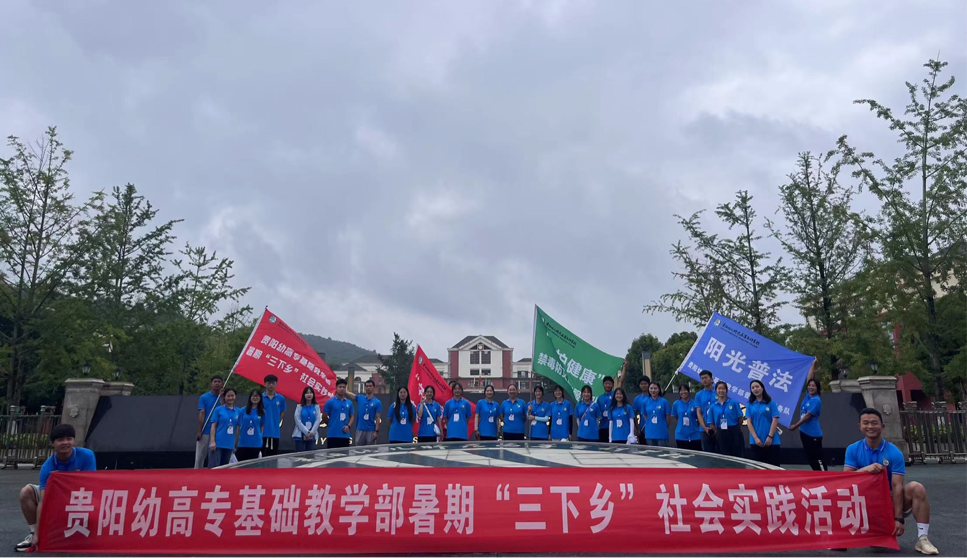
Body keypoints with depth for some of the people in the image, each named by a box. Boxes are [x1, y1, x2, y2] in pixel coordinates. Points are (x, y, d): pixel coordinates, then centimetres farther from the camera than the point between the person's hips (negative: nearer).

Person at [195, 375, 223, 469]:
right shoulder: (204, 397, 2)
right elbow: (202, 414, -3)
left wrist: (221, 396, -12)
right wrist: (199, 432, -8)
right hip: (205, 433, -2)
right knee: (200, 457, 1)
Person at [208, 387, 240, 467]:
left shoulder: (237, 411, 8)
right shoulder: (218, 409, -1)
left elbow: (237, 429, 11)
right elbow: (213, 426, -2)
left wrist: (235, 445, 10)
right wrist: (212, 441, -10)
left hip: (229, 445, 4)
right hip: (218, 443, -4)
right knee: (213, 466, -9)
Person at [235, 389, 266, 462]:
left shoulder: (262, 412, 3)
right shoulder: (242, 410, 1)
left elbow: (262, 427, 10)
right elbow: (238, 427, 3)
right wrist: (235, 442, 0)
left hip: (256, 444, 0)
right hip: (243, 443, 0)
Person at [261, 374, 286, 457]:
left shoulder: (281, 398, 5)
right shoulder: (260, 397, -1)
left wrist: (278, 425, 5)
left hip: (275, 432, 2)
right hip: (262, 432, -2)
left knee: (274, 456, 6)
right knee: (262, 455, 3)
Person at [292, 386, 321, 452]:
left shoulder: (316, 406, 7)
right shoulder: (299, 406, 2)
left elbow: (318, 420, 0)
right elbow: (297, 420, -7)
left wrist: (312, 432, -13)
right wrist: (306, 432, -14)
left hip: (312, 436, 2)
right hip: (300, 435, -2)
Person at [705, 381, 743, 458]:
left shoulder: (733, 403, -1)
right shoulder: (713, 406, 4)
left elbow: (740, 418, 2)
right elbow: (711, 423, 6)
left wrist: (735, 429, 5)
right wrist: (719, 432, 2)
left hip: (734, 433, -2)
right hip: (721, 435, 2)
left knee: (737, 456, 1)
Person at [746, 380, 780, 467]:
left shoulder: (771, 403, 1)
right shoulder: (750, 405, 6)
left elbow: (775, 421, -4)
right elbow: (749, 422, 2)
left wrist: (770, 437, -13)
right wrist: (755, 438, -9)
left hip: (772, 440, -2)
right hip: (756, 441, 2)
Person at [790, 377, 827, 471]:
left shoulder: (816, 400, -16)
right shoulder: (808, 396, 6)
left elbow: (808, 415, -19)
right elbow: (808, 381, 16)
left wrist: (795, 426, -16)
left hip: (813, 434, -8)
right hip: (804, 432, 9)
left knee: (818, 458, -3)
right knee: (810, 458, 13)